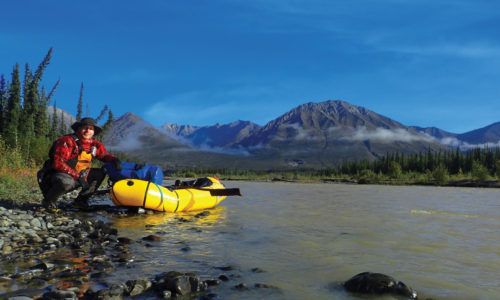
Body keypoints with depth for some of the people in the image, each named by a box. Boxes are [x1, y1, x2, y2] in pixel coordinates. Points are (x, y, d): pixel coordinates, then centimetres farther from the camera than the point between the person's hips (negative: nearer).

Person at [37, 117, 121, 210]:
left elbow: (105, 155, 11)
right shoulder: (67, 141, -20)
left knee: (100, 173, -2)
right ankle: (48, 200, -9)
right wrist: (77, 176, -27)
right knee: (67, 182, -39)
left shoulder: (94, 144, 1)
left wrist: (114, 160, -14)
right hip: (58, 174, -7)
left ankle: (81, 200, 6)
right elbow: (58, 163, -25)